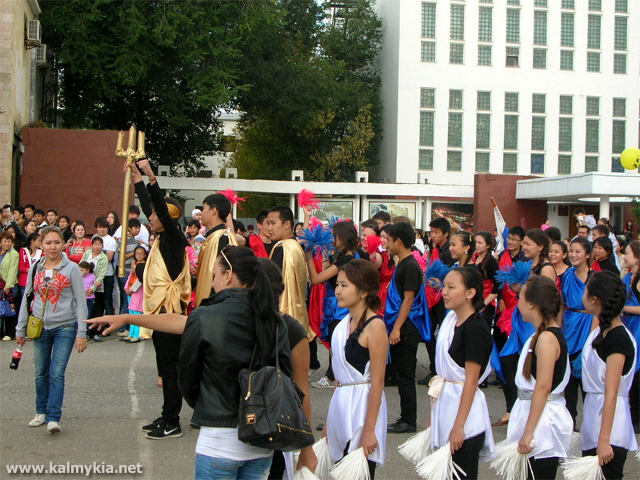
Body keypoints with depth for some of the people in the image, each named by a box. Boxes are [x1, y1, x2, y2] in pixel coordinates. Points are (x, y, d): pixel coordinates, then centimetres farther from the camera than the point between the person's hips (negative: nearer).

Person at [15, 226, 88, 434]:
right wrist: (20, 329, 15)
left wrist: (81, 332, -7)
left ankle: (53, 418, -10)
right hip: (41, 327, 4)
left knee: (57, 373, -10)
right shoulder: (35, 269, 7)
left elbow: (81, 301, -3)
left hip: (65, 327, -4)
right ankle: (41, 412, 25)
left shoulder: (71, 268, -3)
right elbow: (27, 299, 15)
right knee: (41, 373, 10)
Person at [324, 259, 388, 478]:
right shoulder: (344, 323, 9)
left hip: (364, 406, -7)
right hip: (341, 403, 7)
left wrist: (369, 430, -17)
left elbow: (377, 381, -16)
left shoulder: (374, 326, -14)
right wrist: (328, 420, 15)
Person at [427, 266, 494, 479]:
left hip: (465, 406, -8)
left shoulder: (476, 328, -16)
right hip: (444, 402, 8)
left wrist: (458, 426, -19)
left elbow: (471, 381, -18)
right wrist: (432, 416, 16)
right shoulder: (450, 320, 8)